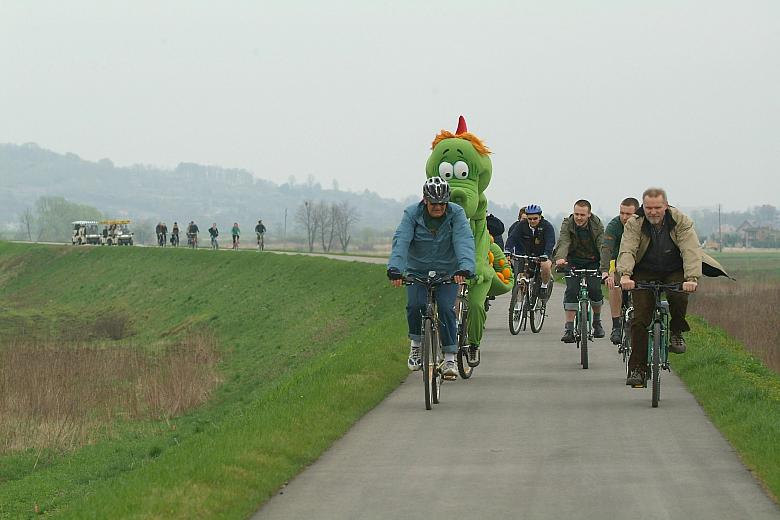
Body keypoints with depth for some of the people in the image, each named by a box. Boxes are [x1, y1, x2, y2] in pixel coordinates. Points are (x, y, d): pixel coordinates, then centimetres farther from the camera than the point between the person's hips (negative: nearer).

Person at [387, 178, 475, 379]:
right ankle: (416, 344, 4)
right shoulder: (412, 214, -12)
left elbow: (464, 241, -26)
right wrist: (395, 268, -40)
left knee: (445, 308, -18)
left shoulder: (456, 214, -13)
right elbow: (401, 241, -23)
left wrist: (465, 268, -44)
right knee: (415, 305, -22)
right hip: (417, 270, 1)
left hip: (448, 271, 0)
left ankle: (450, 358, -8)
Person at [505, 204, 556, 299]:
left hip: (542, 255, -2)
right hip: (526, 255, 2)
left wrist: (546, 255, -47)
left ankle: (544, 287, -7)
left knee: (546, 266, -32)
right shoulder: (522, 225, -10)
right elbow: (512, 238, -20)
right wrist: (508, 251, -38)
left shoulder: (547, 226, -16)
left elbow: (550, 242, -29)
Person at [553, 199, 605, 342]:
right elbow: (563, 242, -30)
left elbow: (602, 245, -23)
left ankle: (597, 322, 13)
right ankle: (569, 329, -13)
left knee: (595, 290, -14)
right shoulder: (567, 224, -15)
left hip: (592, 262, 0)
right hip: (573, 262, 0)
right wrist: (560, 258, -51)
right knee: (571, 291, -16)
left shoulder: (597, 225, -14)